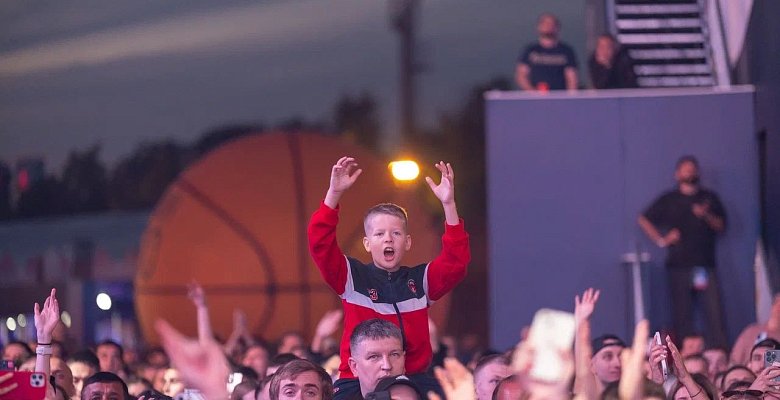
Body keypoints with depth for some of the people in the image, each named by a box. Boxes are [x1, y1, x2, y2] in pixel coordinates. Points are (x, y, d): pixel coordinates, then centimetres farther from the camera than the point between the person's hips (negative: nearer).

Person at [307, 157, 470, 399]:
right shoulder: (352, 276, 7)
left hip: (413, 379, 2)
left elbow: (455, 261, -1)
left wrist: (448, 205, -10)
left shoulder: (420, 280, 13)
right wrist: (334, 193, -17)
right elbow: (320, 245, -6)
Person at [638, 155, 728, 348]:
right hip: (679, 265, -1)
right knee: (682, 314, -4)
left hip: (705, 265, 1)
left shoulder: (710, 198, 16)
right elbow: (644, 220, 13)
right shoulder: (669, 200, 12)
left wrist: (706, 216, -8)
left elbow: (721, 226, 10)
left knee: (714, 312, -10)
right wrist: (661, 240, 3)